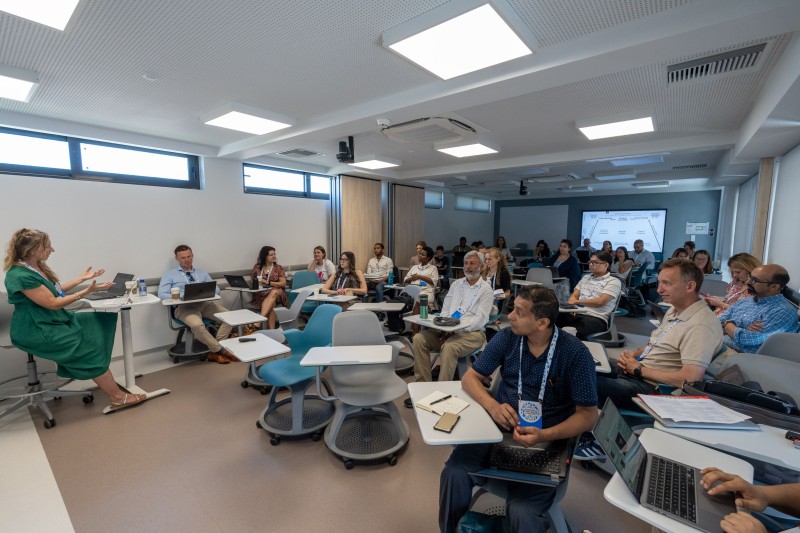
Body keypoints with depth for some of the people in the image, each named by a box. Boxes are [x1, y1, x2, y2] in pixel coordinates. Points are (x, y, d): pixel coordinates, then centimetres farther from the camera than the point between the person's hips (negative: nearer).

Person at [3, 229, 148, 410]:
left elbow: (55, 290, 15)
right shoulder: (20, 276, -25)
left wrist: (82, 278, 14)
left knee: (103, 320, 4)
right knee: (89, 349, -13)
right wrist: (87, 291, -23)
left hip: (53, 320, 10)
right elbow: (53, 303, -22)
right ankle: (118, 397, -8)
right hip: (37, 330, -10)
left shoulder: (36, 266, 3)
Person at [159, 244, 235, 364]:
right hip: (184, 306, -4)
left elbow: (216, 289, 17)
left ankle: (214, 353, -15)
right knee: (197, 325, -37)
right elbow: (162, 294, 1)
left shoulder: (202, 273, 24)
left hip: (205, 303, 4)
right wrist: (184, 295, -16)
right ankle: (221, 350, -18)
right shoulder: (169, 274, 14)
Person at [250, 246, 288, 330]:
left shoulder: (278, 268, 8)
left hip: (277, 292, 0)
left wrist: (268, 282, -12)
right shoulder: (257, 267, 12)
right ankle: (271, 330, -42)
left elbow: (283, 283, -1)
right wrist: (257, 283, -9)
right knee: (271, 304, -36)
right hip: (261, 294, 0)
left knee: (273, 293, -39)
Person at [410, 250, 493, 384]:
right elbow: (445, 309, 13)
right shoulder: (457, 284, 15)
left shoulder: (485, 289, -2)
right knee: (419, 338, -17)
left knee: (449, 347, -36)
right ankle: (423, 382, -12)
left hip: (471, 332, -5)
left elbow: (480, 319, -11)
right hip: (447, 330, 5)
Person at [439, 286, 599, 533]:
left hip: (547, 439, -2)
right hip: (499, 427, 2)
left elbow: (588, 414, -6)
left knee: (522, 512, -26)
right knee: (453, 473, -22)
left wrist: (545, 436, -23)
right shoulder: (506, 338, -2)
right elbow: (471, 378, 3)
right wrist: (493, 406, -17)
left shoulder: (576, 353, -10)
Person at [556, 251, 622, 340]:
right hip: (577, 313, 6)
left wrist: (576, 301, -7)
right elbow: (574, 295, 17)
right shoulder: (586, 277, 23)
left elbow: (600, 302, -10)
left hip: (596, 318, -6)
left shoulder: (614, 281, 3)